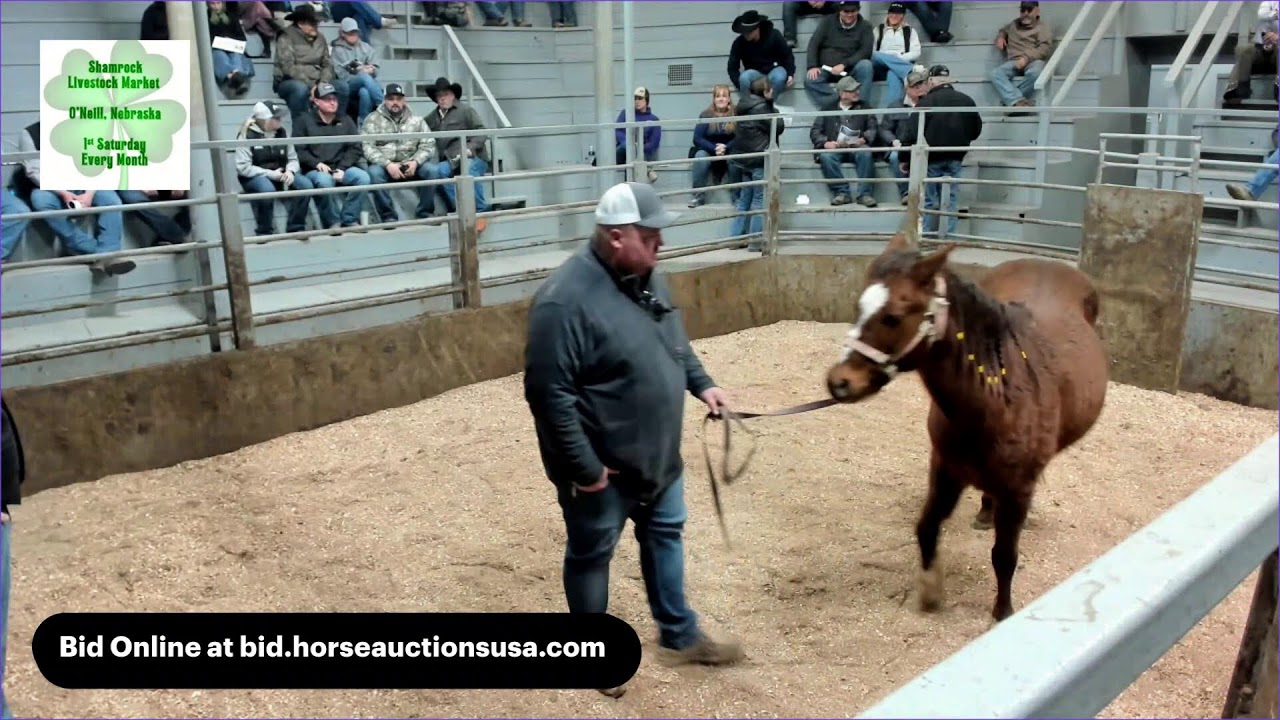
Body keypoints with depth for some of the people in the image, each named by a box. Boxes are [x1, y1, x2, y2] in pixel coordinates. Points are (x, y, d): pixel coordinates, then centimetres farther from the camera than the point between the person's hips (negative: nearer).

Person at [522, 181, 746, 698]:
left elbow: (675, 343, 18)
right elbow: (548, 394, -28)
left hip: (657, 457, 9)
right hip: (602, 467, -8)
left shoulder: (646, 277, 1)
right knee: (591, 554, 13)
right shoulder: (566, 299, -27)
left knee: (665, 536, 21)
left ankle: (679, 636, 41)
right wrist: (584, 468, -25)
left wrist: (701, 384, 6)